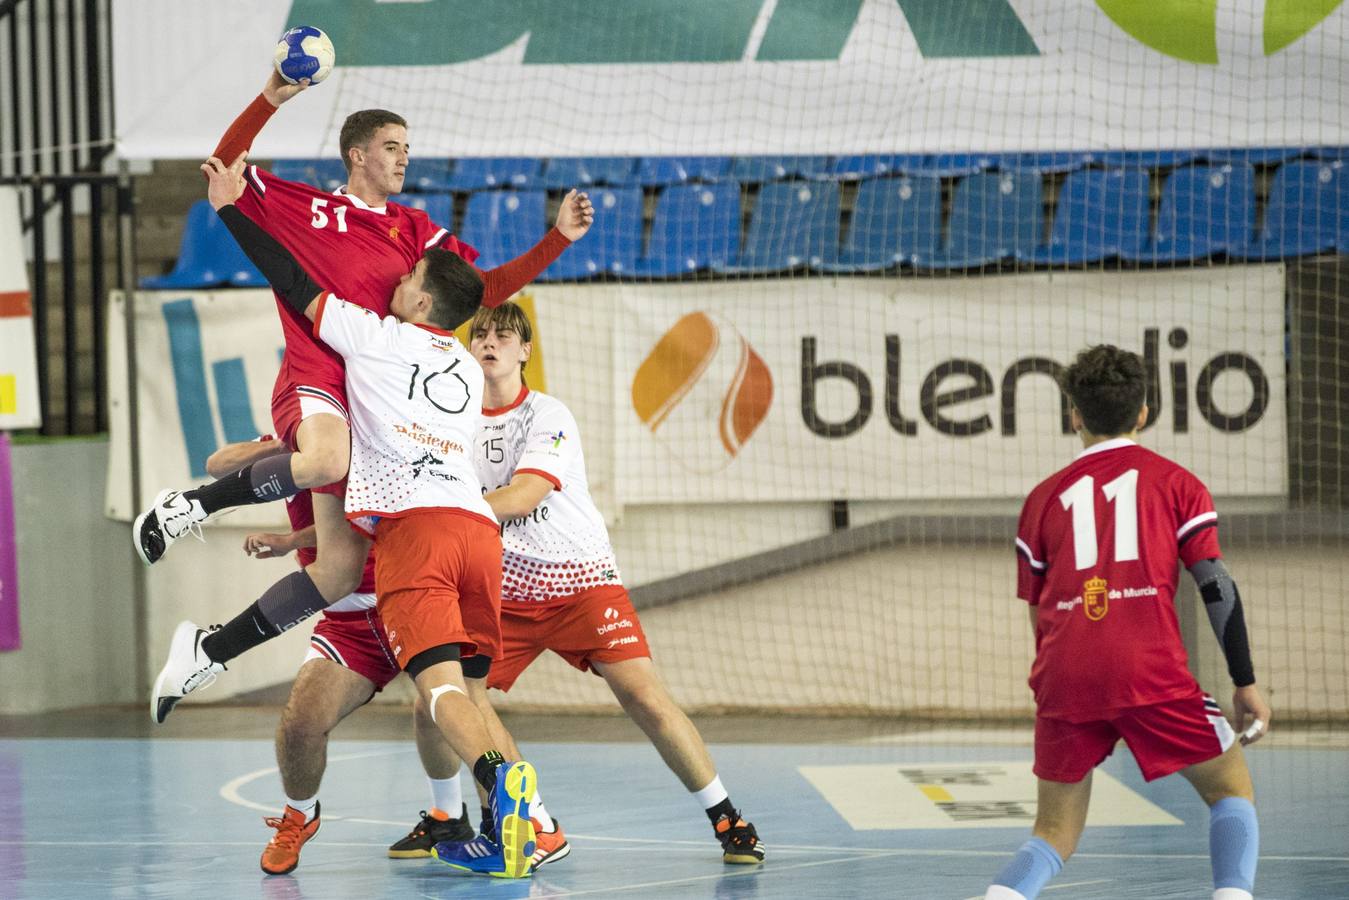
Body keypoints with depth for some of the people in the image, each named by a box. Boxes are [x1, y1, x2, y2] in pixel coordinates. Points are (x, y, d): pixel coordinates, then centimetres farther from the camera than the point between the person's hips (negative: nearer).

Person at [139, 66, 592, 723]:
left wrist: (558, 239, 7)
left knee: (341, 568, -3)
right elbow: (221, 174, 4)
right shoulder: (298, 205, 11)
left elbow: (485, 290, 17)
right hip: (313, 382, -5)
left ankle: (208, 651, 11)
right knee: (331, 460, -42)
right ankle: (190, 506, -21)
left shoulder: (413, 230, 21)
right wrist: (269, 102, -6)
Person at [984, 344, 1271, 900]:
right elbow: (1215, 584, 3)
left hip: (1063, 677, 3)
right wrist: (1245, 683, 5)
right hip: (1151, 668, -3)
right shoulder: (1174, 483, 12)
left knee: (1056, 833, 14)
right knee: (1232, 790, 15)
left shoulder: (1044, 498, 19)